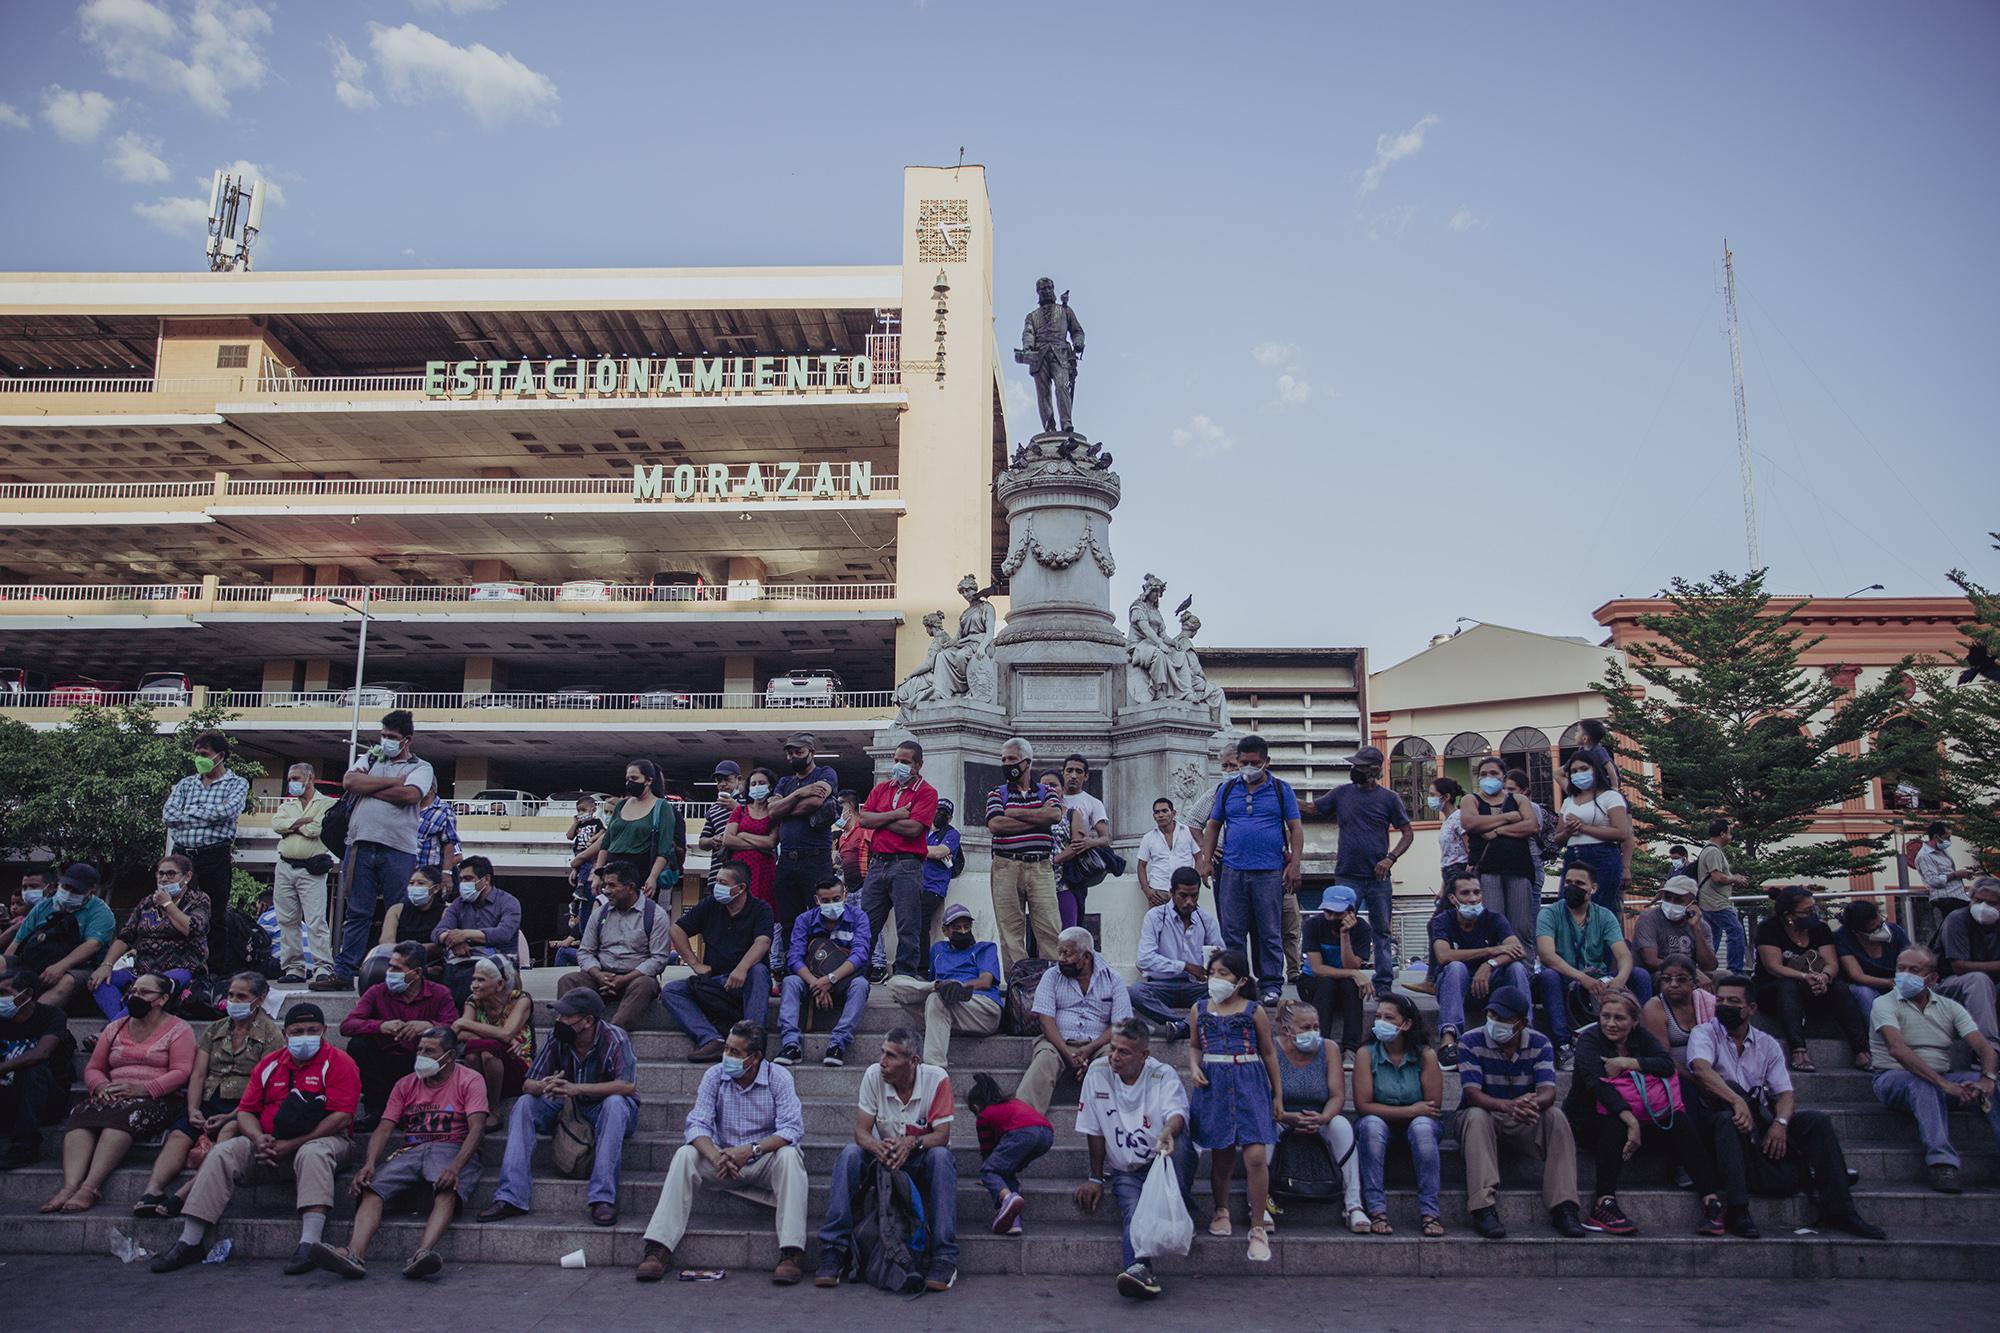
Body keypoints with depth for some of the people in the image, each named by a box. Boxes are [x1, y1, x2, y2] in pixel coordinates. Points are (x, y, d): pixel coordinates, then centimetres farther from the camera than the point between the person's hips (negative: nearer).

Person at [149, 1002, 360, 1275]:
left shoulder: (337, 1062, -4)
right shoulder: (270, 1064, 14)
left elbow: (342, 1117, -14)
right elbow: (246, 1110, 13)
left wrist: (291, 1144, -16)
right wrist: (259, 1139, -10)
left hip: (320, 1139, -5)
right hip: (269, 1143, 6)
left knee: (313, 1153, -37)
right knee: (221, 1154, -14)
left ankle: (309, 1245, -46)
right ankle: (189, 1242, -12)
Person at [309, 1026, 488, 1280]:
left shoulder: (470, 1081, 5)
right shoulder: (406, 1085, 20)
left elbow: (476, 1128, -8)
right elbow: (385, 1128, 10)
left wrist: (455, 1166, -26)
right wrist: (369, 1163, -11)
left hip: (452, 1149, -4)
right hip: (411, 1151, 4)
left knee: (447, 1192, -36)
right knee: (371, 1188, -24)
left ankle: (422, 1253, -54)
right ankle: (355, 1254, -42)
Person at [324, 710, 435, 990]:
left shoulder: (420, 767, 9)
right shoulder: (370, 758, 20)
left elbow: (410, 795, -12)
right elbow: (349, 781, 1)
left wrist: (369, 788, -4)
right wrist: (391, 782, -4)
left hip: (398, 850, -3)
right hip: (361, 844, 3)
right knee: (356, 913, 5)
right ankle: (344, 972, 8)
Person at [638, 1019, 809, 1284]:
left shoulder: (779, 1078, -10)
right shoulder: (714, 1076, -2)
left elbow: (793, 1128, -19)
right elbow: (697, 1124, -11)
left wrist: (751, 1150, -33)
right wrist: (715, 1156, -32)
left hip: (764, 1161, -2)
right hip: (723, 1160, 2)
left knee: (789, 1156, -33)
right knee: (685, 1155, -23)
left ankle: (791, 1252, -38)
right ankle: (659, 1249, -27)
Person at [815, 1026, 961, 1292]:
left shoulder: (937, 1079, -18)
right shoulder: (874, 1075, -11)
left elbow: (942, 1135, -21)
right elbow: (861, 1130, -13)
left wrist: (911, 1143, -42)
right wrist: (876, 1146, -38)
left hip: (922, 1160, -2)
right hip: (883, 1159, 2)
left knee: (941, 1156, -35)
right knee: (850, 1154, -27)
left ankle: (944, 1257, -32)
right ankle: (833, 1251, -24)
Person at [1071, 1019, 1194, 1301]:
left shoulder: (1164, 1076, -6)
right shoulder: (1098, 1072, -2)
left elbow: (1177, 1113, -25)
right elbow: (1094, 1131, 4)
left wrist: (1169, 1131, -49)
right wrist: (1096, 1178, 4)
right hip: (1125, 1172, 0)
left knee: (1179, 1142, -33)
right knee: (1134, 1210, -31)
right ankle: (1138, 1268, -53)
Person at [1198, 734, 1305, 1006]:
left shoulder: (1281, 789, 6)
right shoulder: (1227, 789, 12)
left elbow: (1295, 828, 3)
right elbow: (1213, 826, 15)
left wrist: (1294, 865, -5)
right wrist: (1206, 861, 7)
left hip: (1269, 872, -2)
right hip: (1232, 871, 2)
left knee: (1270, 933, 1)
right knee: (1232, 932, 3)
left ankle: (1271, 985, 9)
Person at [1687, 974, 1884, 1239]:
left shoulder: (1767, 1044, 12)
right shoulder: (1704, 1033, 0)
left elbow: (1786, 1093, 3)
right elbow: (1701, 1069, -22)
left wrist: (1780, 1122, -18)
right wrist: (1737, 1101, -35)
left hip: (1759, 1119, 4)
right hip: (1719, 1116, -4)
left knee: (1817, 1120, -14)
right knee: (1728, 1119, -37)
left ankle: (1838, 1210, -12)